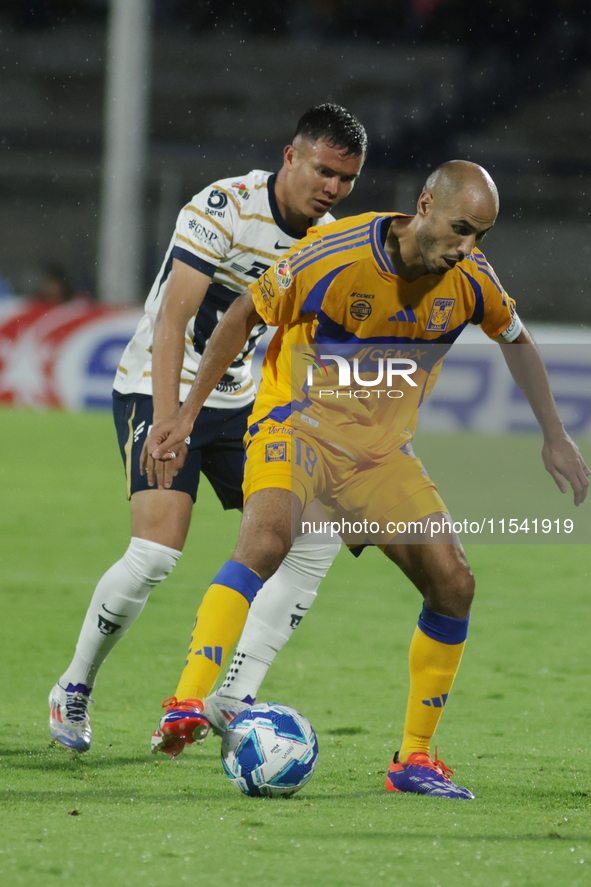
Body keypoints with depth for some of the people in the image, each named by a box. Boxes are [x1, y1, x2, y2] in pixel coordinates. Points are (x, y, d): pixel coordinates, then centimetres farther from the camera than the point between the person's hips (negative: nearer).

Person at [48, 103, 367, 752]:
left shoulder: (329, 238, 1)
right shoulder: (223, 208, -20)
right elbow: (173, 318, -25)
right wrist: (166, 424, -33)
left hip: (236, 401, 7)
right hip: (158, 390, -7)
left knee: (314, 540, -6)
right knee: (157, 551, -22)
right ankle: (74, 689, 1)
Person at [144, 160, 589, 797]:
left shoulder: (471, 279, -6)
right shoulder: (332, 255, -20)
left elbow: (516, 340, 16)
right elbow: (243, 316, -5)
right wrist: (187, 413, -3)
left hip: (382, 451, 5)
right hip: (295, 427, -5)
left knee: (453, 583, -7)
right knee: (266, 540, -34)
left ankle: (415, 758, 7)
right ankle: (185, 709, -40)